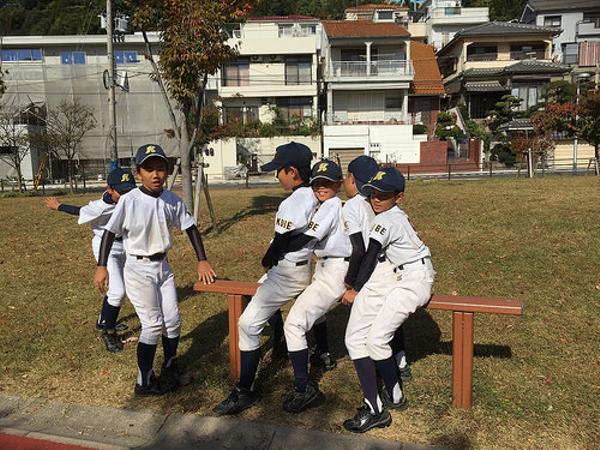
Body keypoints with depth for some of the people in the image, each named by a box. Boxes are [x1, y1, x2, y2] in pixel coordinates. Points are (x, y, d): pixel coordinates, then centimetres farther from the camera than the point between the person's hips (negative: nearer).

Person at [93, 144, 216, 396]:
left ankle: (170, 370, 31)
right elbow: (110, 231, -13)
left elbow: (190, 227, 3)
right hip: (139, 269, -5)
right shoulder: (129, 201, -16)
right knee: (153, 324, -4)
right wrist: (101, 267, -19)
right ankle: (144, 383, 13)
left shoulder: (172, 200, -3)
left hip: (163, 266, 5)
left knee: (173, 320, 9)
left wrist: (202, 261, -1)